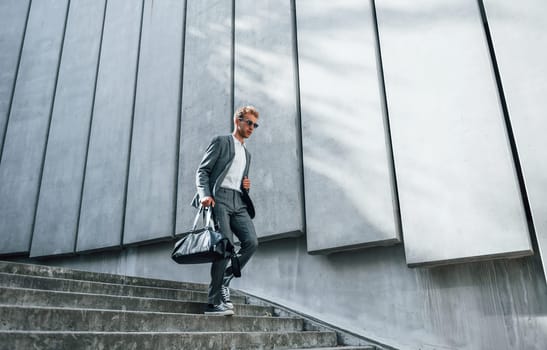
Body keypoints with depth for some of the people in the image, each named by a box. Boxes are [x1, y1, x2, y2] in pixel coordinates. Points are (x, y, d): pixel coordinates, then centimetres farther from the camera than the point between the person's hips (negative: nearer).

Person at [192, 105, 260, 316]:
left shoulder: (247, 154, 31)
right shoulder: (221, 142, 10)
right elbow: (202, 171, 0)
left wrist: (247, 186, 12)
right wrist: (205, 194, -16)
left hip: (239, 202, 6)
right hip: (219, 198, -6)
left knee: (251, 241, -14)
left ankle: (224, 282, 1)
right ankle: (214, 302, -10)